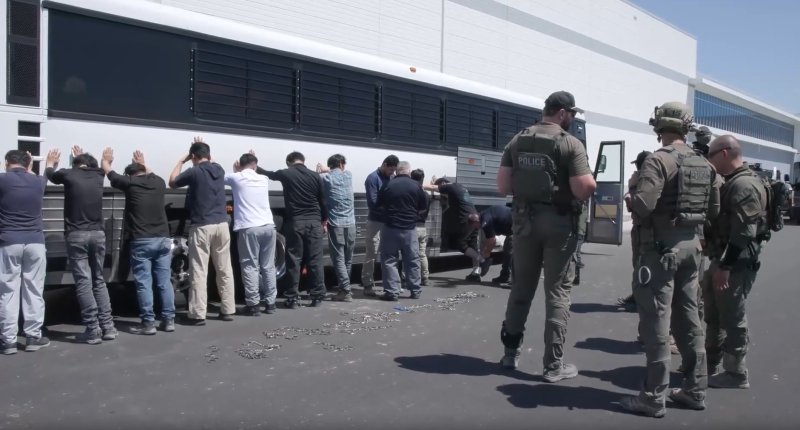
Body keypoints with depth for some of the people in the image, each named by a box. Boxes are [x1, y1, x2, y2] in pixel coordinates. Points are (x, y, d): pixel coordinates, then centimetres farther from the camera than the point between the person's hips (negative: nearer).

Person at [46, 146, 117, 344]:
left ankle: (93, 330, -5)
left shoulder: (69, 174, 0)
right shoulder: (97, 175, 9)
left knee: (83, 282, -2)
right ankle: (107, 327, 10)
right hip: (98, 234, 4)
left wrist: (50, 163, 45)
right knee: (99, 281, 13)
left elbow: (51, 175, 24)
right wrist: (83, 156, 53)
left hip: (77, 235, -4)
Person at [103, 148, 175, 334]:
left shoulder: (130, 183, -2)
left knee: (144, 283, -1)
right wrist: (143, 164, 50)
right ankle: (169, 320, 10)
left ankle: (148, 323, 0)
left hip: (141, 241, -4)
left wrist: (106, 159, 35)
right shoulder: (158, 182, 9)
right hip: (163, 239, 5)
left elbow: (108, 171, 15)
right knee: (164, 282, 8)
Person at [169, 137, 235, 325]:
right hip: (221, 225, 5)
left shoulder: (194, 172, -8)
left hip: (201, 227, -5)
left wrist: (181, 160, 14)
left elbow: (172, 182, 9)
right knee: (224, 270, 10)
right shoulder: (219, 170, 9)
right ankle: (228, 310, 15)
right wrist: (203, 147, 36)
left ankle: (198, 314, -1)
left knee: (199, 272, -2)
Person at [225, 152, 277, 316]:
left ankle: (253, 304, -1)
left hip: (248, 228, -4)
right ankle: (270, 302, 14)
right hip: (268, 226, 4)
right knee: (268, 266, 10)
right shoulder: (263, 179, 15)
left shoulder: (236, 178, 2)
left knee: (250, 267, 0)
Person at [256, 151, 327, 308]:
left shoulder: (285, 174, 2)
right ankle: (317, 297, 7)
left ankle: (293, 298, 4)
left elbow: (267, 174, 21)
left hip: (295, 222, -1)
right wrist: (324, 221, 18)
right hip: (314, 221, 1)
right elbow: (322, 201, 8)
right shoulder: (315, 175, 5)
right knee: (315, 260, 4)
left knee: (294, 260, 3)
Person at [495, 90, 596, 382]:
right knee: (557, 292, 3)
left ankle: (511, 351, 24)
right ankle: (554, 364, 7)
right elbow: (585, 189, -18)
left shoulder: (517, 141, 5)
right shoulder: (570, 144, -10)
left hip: (524, 220, 5)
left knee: (521, 287, 16)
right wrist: (590, 182, 4)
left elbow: (503, 186, 1)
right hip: (559, 222, -5)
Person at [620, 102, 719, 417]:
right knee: (688, 318, 16)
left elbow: (643, 205, -25)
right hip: (691, 245, 8)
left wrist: (630, 199, -4)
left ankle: (654, 397, 2)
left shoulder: (659, 160, -15)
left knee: (656, 321, -3)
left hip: (662, 246, -8)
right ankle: (695, 389, 25)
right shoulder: (704, 165, 10)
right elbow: (714, 210, 15)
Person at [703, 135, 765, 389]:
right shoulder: (730, 183, 15)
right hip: (722, 259, 10)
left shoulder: (745, 185, -18)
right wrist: (718, 263, 19)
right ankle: (711, 364, 30)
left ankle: (736, 373, 10)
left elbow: (743, 233, -24)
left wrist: (725, 266, -24)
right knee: (713, 313, 17)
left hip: (736, 263, -10)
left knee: (732, 317, -1)